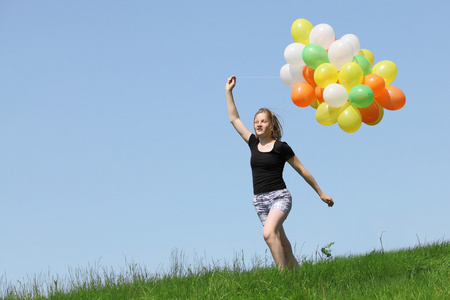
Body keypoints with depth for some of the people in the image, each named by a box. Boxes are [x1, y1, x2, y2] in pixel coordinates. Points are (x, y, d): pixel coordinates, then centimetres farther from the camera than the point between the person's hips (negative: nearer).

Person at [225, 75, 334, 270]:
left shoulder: (281, 147, -3)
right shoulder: (253, 143, 11)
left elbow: (302, 170, 5)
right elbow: (234, 119, 16)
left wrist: (320, 193, 10)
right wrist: (228, 91, 13)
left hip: (280, 197, -5)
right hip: (260, 200, 5)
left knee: (268, 233, -28)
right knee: (281, 243, 3)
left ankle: (282, 273, -30)